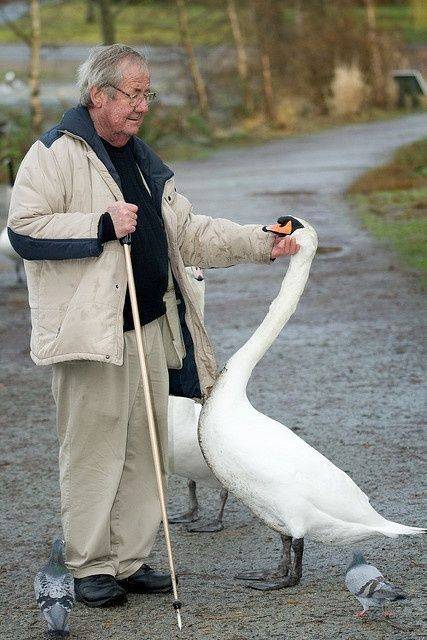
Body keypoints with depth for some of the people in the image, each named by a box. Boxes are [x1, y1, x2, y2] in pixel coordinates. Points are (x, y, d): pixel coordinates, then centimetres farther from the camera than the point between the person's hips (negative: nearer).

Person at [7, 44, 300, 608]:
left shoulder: (143, 161, 20)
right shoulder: (57, 153, -5)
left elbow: (188, 231, 21)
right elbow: (24, 230, -13)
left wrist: (261, 244, 12)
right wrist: (102, 225, -17)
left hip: (151, 329, 8)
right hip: (90, 330, -8)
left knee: (144, 450, 9)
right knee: (93, 450, -4)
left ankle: (131, 561, 19)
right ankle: (91, 567, 7)